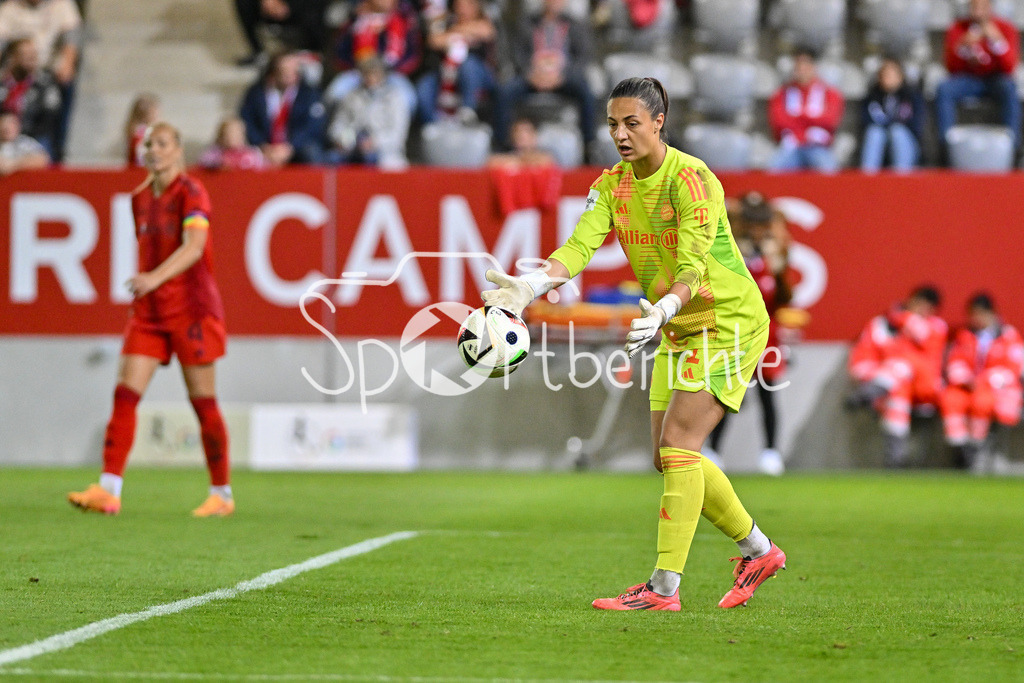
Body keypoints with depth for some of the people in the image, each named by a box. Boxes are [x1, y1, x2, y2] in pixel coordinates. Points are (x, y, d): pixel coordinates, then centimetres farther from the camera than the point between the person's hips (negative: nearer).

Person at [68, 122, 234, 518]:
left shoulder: (190, 193, -11)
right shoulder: (140, 199, 10)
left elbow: (194, 247, -26)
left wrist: (155, 278, -40)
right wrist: (143, 287, 17)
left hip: (191, 307, -6)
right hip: (149, 311, 6)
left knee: (203, 401, 0)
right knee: (125, 393, -7)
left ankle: (222, 495, 13)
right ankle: (108, 490, -12)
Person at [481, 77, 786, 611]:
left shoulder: (691, 179, -21)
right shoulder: (612, 185, 0)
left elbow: (693, 268, -31)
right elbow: (580, 245, -14)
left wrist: (662, 311, -51)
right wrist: (530, 285, -33)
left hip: (729, 321, -8)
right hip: (679, 330, 8)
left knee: (678, 444, -17)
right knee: (669, 457, 9)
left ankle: (664, 587, -18)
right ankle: (757, 551, 26)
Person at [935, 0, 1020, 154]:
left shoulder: (1006, 28, -5)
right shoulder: (957, 29, -1)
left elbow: (1009, 66, -14)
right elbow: (952, 68, -6)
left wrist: (996, 40, -28)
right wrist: (963, 47, -25)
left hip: (995, 79, -2)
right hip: (968, 80, 2)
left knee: (1009, 89, -37)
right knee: (943, 89, -29)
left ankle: (1011, 140, -35)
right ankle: (946, 142, -28)